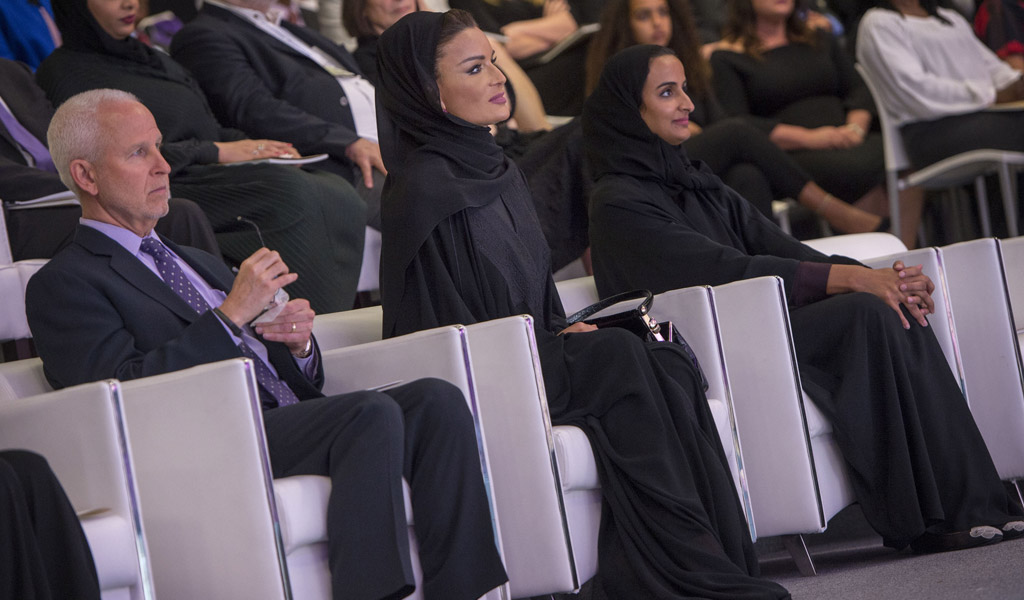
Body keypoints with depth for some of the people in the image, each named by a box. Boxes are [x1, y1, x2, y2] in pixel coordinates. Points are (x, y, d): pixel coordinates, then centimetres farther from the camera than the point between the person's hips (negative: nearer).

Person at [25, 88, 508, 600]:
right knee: (372, 414, -29)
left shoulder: (198, 264, 30)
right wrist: (232, 314, -12)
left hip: (294, 427, 8)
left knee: (436, 400, -16)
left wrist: (298, 342, 4)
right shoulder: (63, 285, 5)